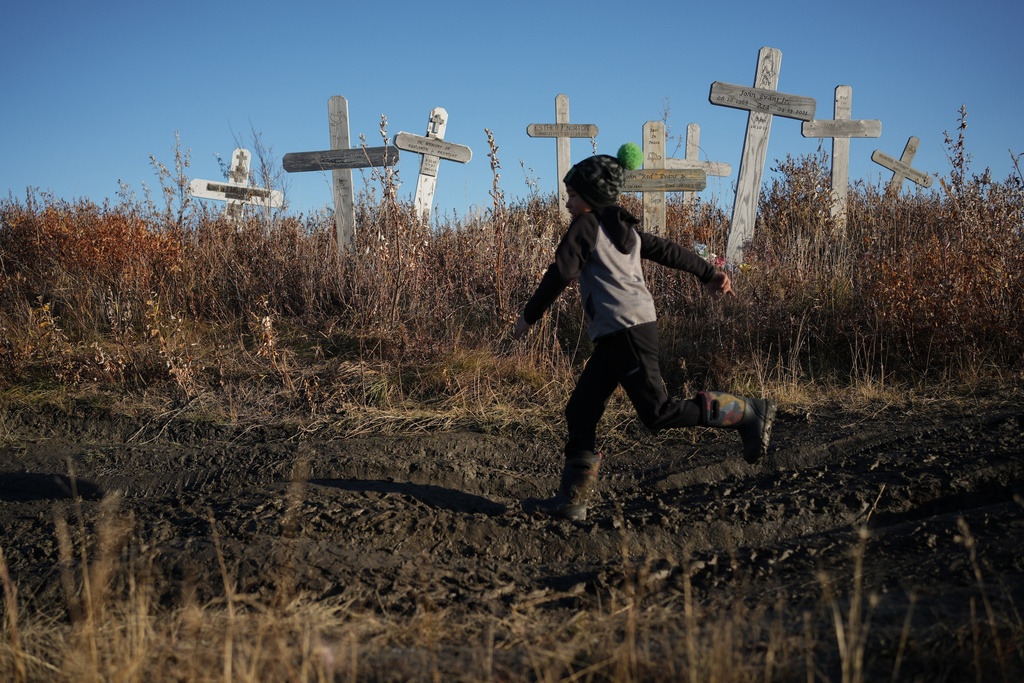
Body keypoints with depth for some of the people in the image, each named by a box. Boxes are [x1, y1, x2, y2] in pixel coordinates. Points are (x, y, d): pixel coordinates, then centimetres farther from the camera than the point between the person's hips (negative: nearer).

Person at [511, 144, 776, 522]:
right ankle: (572, 499, 3)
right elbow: (668, 251, 27)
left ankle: (748, 413, -5)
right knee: (581, 411, 6)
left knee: (658, 411, -12)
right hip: (615, 335, 10)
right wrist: (708, 274, 37)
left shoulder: (586, 226, -3)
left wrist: (529, 316, -4)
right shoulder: (624, 229, 22)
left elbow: (560, 273, -11)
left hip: (625, 328, -10)